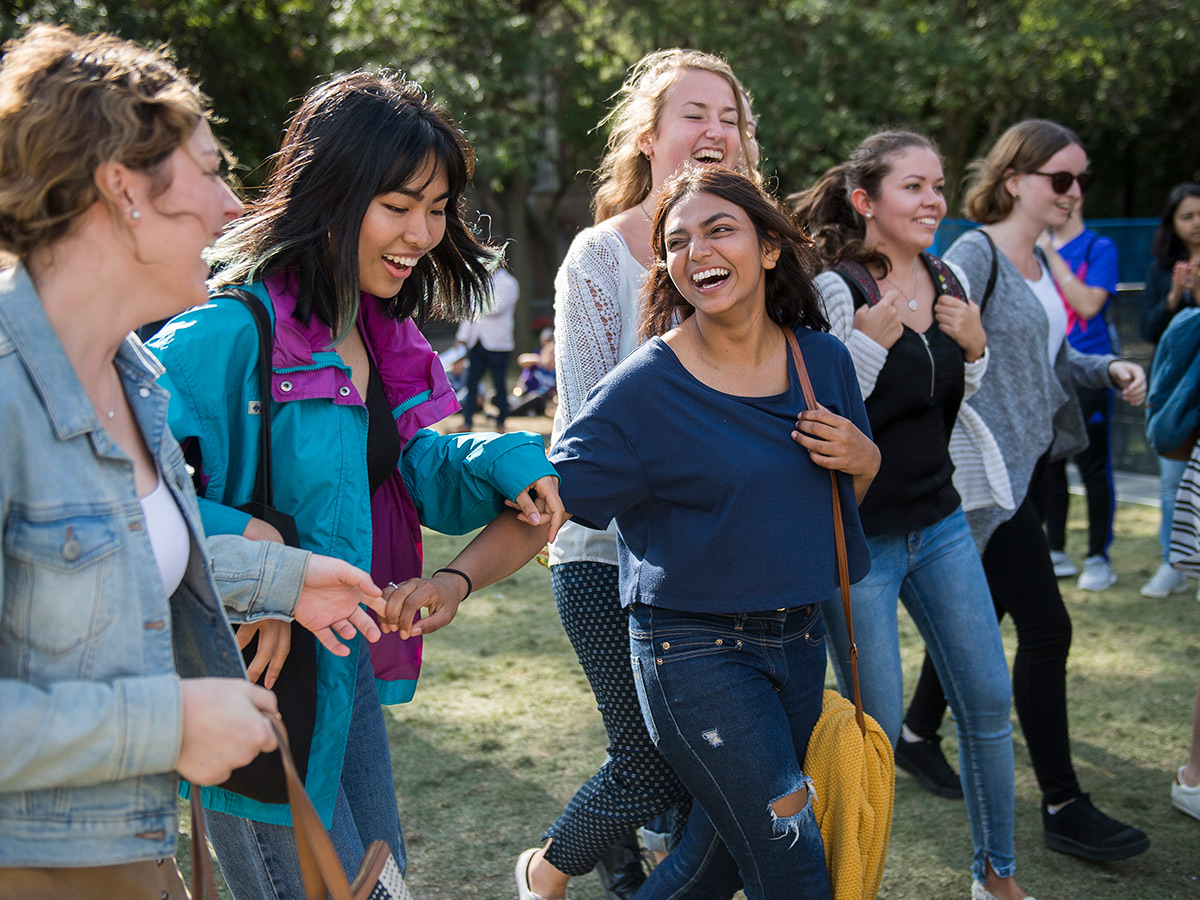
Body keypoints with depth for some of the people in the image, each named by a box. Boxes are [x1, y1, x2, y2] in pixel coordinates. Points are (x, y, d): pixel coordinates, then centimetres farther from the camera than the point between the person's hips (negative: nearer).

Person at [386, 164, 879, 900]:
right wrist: (456, 579, -32)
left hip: (801, 639, 6)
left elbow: (849, 495, 17)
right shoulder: (643, 390, -13)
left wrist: (863, 457, -6)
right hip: (697, 648, -6)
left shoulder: (824, 359, 3)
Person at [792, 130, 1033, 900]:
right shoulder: (834, 290, -16)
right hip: (858, 535, -7)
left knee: (989, 700, 11)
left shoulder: (951, 281, 5)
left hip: (940, 524, 7)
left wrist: (976, 348, -5)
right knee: (878, 726, 1)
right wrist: (871, 342, -26)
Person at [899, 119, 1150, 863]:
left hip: (1030, 462, 9)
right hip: (989, 472, -9)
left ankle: (919, 732, 36)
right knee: (1047, 628, -8)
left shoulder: (1039, 262, 13)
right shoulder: (975, 255, -14)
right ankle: (1064, 808, 0)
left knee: (985, 608, 17)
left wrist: (1110, 369, 3)